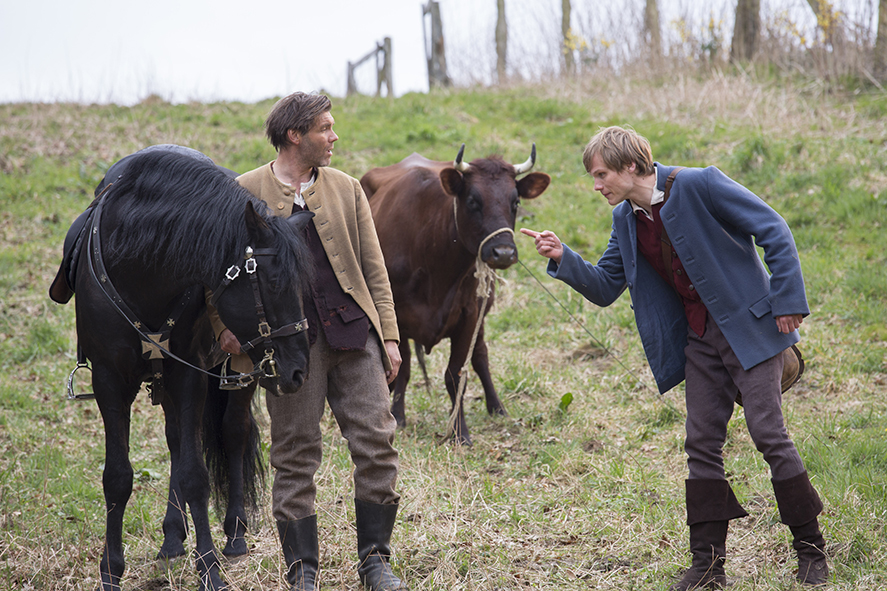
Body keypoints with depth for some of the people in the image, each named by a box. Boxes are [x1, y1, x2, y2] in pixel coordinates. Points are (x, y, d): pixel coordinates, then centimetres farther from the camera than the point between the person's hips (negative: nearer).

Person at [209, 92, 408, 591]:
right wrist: (226, 328, -7)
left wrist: (390, 337, 6)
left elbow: (374, 269, 12)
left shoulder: (347, 189, 13)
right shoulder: (244, 193, 3)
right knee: (296, 455, 1)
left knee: (377, 442, -2)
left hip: (354, 331, 3)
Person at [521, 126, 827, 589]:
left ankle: (811, 550, 5)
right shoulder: (625, 220, 6)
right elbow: (605, 287, 12)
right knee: (702, 445, 3)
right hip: (699, 340, 7)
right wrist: (563, 259, -5)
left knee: (769, 434, -8)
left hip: (748, 326, -7)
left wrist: (787, 301, -16)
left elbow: (773, 230, -13)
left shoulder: (698, 186, -15)